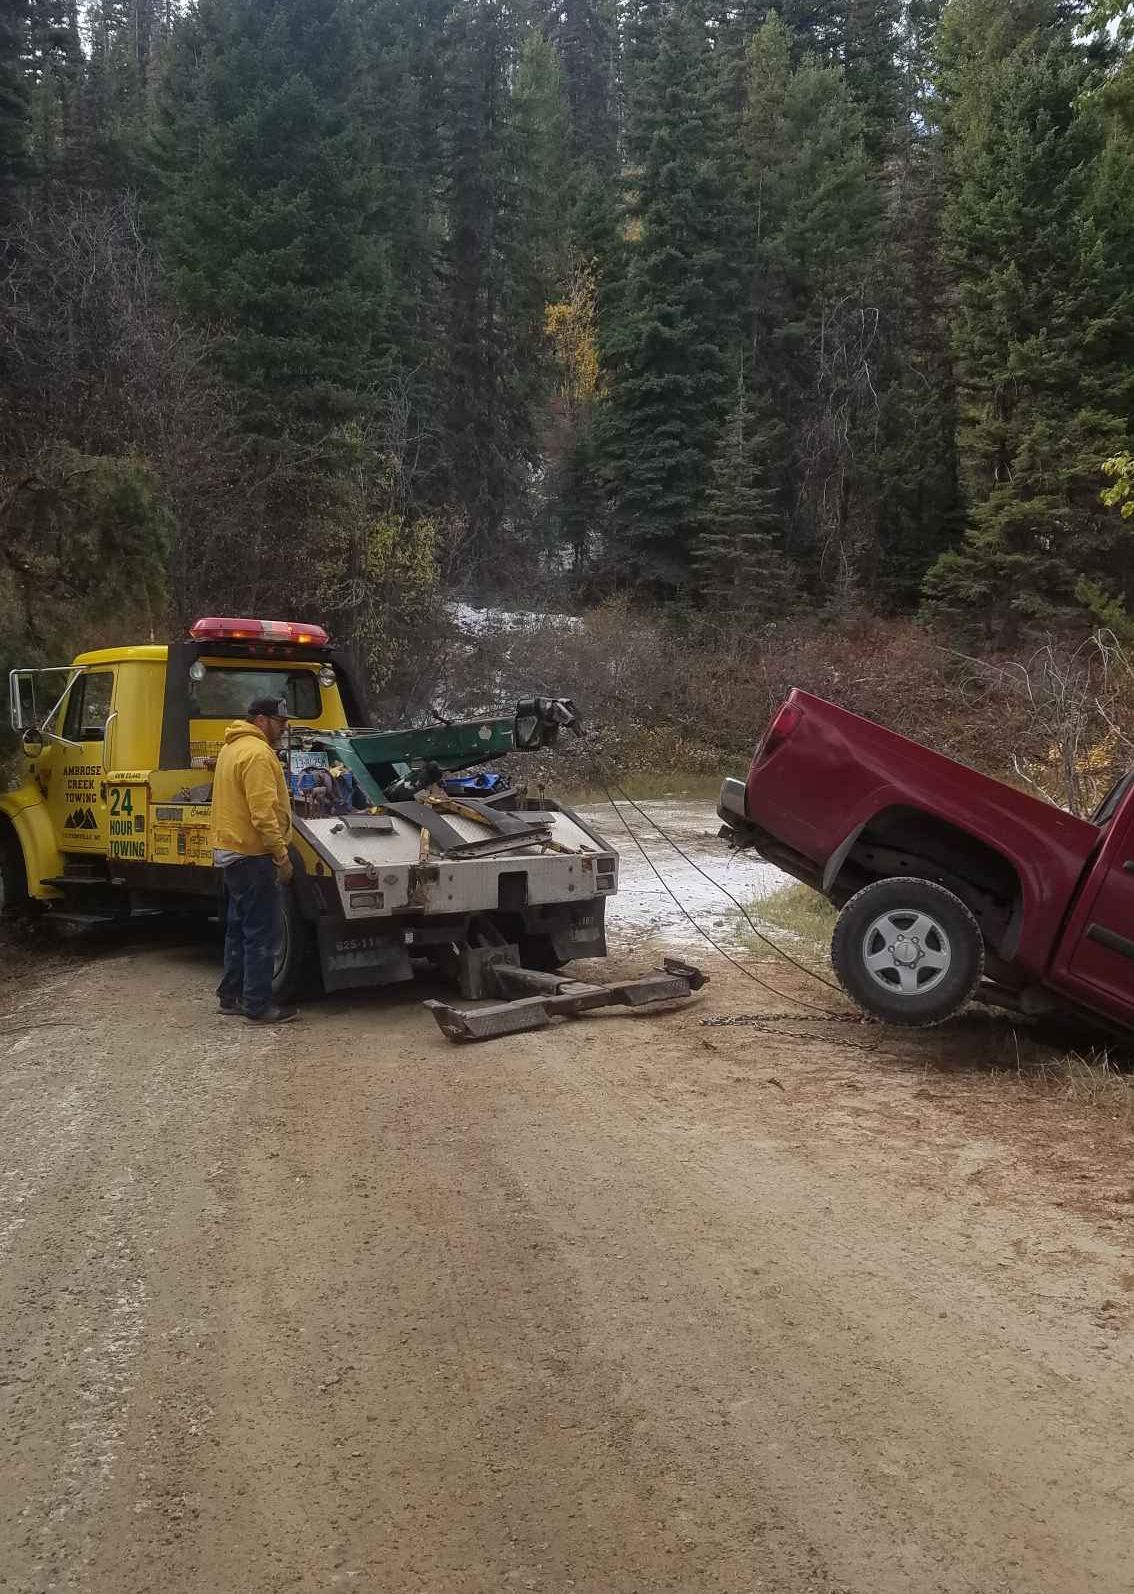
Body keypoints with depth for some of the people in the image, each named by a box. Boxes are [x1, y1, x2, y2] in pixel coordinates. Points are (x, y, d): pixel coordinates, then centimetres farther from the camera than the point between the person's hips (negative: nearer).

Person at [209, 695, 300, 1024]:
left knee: (240, 928, 18)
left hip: (230, 850, 11)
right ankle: (258, 1006, -1)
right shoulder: (257, 753, -17)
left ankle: (231, 995, 25)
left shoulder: (232, 748, 16)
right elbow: (263, 813, -24)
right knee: (263, 932, -5)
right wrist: (282, 855, -20)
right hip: (252, 854, -11)